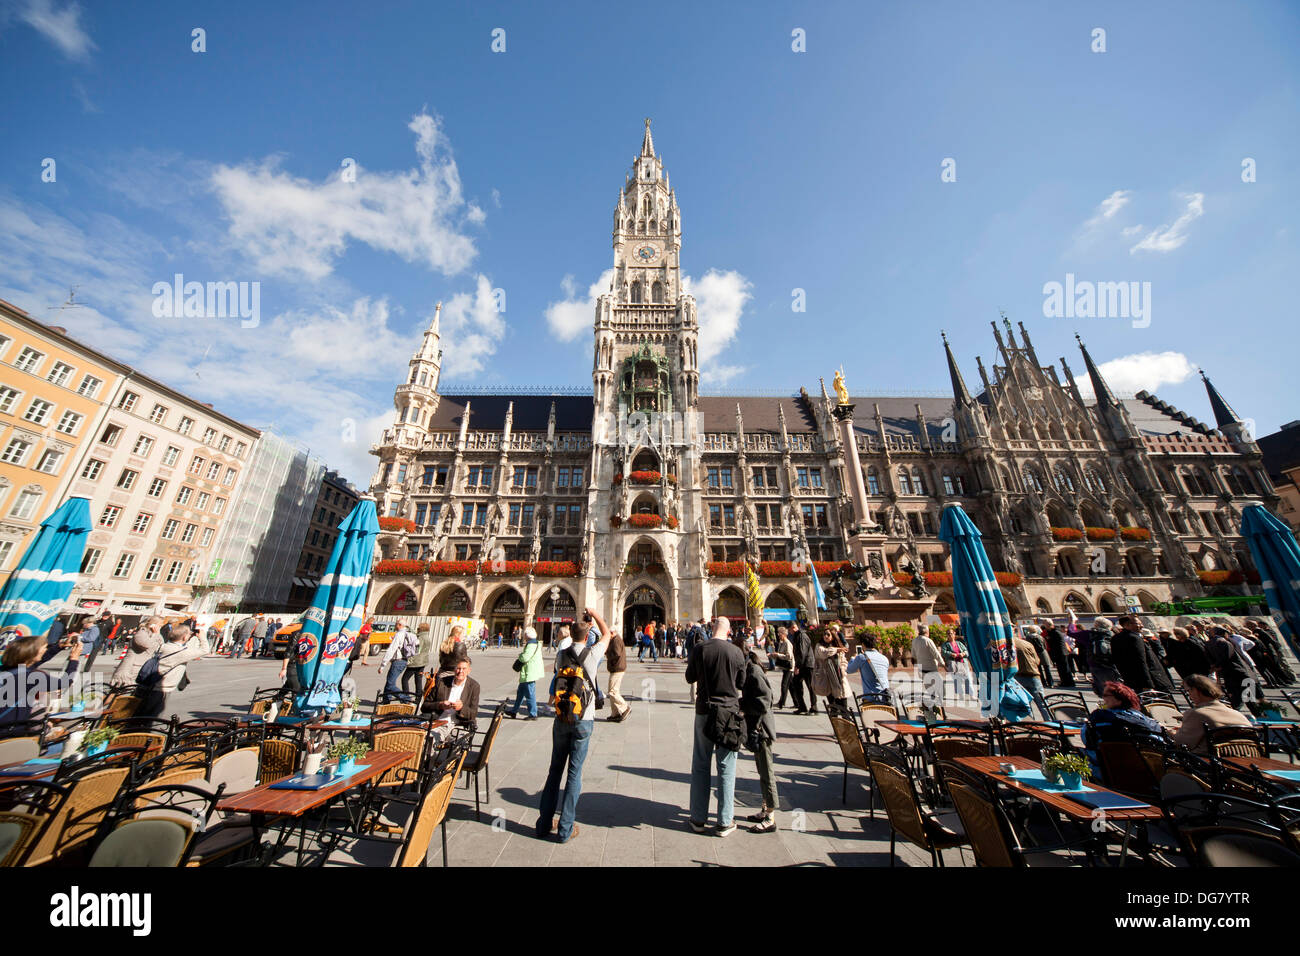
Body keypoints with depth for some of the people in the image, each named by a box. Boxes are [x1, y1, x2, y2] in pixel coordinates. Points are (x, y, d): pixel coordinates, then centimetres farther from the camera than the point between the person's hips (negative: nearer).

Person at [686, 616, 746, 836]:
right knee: (726, 768, 12)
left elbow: (690, 677, 2)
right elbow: (741, 682, 2)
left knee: (700, 766, 14)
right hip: (729, 711, -1)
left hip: (704, 710, 1)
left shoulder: (700, 648, -10)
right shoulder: (736, 651, -11)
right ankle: (725, 822, 21)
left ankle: (699, 819, 24)